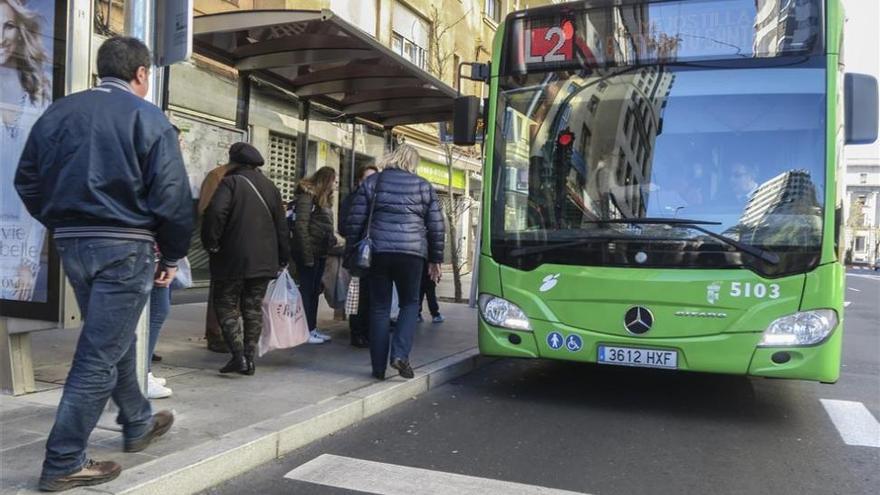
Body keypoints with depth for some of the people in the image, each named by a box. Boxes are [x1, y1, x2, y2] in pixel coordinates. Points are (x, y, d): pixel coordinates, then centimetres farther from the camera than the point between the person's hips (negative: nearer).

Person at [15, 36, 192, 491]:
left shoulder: (58, 112, 11)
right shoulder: (147, 117, -7)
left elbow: (27, 182, 13)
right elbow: (172, 195, -13)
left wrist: (62, 225, 19)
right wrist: (173, 255, -2)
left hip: (73, 245, 7)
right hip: (124, 247, -7)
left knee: (112, 339, 22)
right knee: (100, 355, 0)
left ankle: (138, 424, 37)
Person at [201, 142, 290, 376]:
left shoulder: (230, 183, -7)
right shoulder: (271, 187, 12)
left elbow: (215, 212, -23)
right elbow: (281, 226, 13)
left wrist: (211, 243, -10)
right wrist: (283, 258, 19)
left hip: (233, 260, -5)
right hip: (264, 261, 5)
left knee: (226, 306, 5)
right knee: (253, 308, 12)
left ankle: (238, 356, -6)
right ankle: (249, 358, 13)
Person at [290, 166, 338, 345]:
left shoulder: (323, 199, 17)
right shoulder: (307, 195, -11)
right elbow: (300, 226, -18)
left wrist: (333, 241, 4)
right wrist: (307, 255, -21)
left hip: (320, 253, 9)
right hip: (308, 253, -9)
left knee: (315, 291, 12)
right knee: (306, 290, -3)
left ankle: (312, 328, 19)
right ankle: (304, 331, 3)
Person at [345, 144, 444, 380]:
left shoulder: (372, 182, 10)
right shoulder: (424, 186, 10)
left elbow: (354, 221, 5)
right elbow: (436, 226, 9)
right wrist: (435, 259, 16)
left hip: (378, 251, 1)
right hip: (412, 252, 0)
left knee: (379, 308, 7)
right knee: (409, 303, 15)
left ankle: (378, 368, 11)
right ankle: (400, 354, -3)